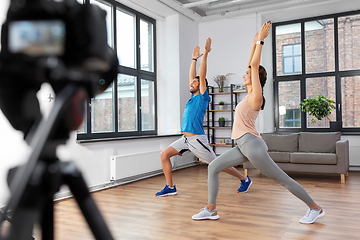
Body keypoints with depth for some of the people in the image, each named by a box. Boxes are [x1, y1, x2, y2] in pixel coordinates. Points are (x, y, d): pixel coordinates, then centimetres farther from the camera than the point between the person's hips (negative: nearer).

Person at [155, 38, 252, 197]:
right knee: (164, 155, -4)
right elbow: (192, 76, 22)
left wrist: (205, 54, -12)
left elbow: (202, 76, -13)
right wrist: (194, 59, 27)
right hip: (185, 138, 8)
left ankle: (244, 180, 19)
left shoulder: (202, 97, -5)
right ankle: (170, 187, 3)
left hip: (197, 139, -8)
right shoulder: (193, 97, 15)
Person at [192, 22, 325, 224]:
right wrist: (254, 43, 24)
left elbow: (255, 65, -14)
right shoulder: (251, 93, 12)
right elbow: (251, 65, 17)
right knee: (213, 167, 5)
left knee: (282, 179, 1)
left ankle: (316, 209, 17)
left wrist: (261, 40, -9)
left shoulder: (256, 95, -10)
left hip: (252, 145, -9)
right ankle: (211, 210, 10)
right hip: (244, 146, 9)